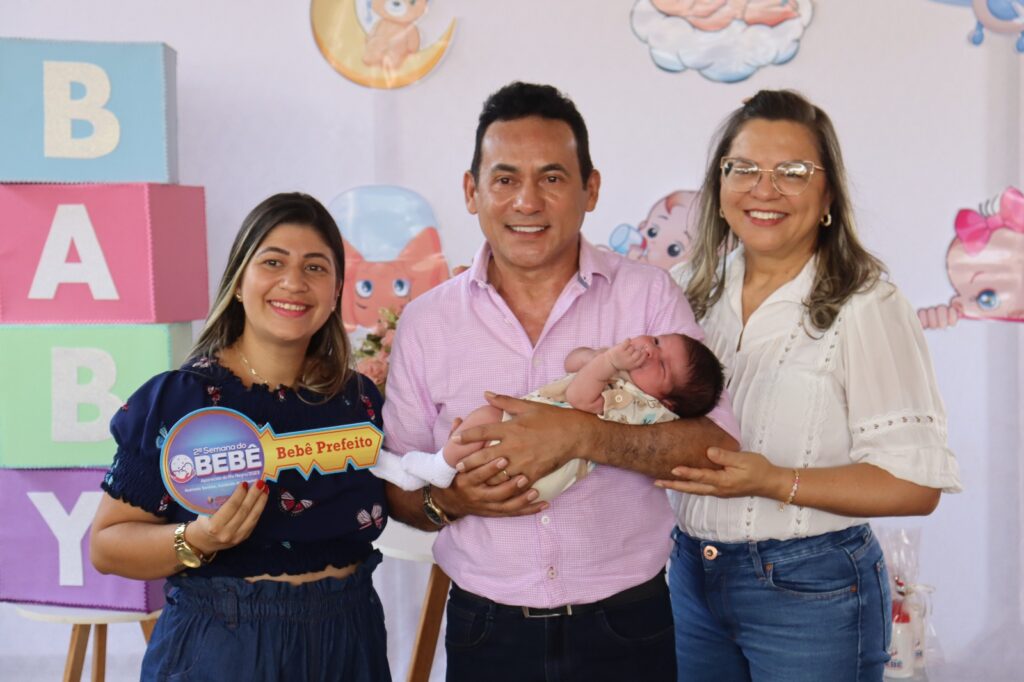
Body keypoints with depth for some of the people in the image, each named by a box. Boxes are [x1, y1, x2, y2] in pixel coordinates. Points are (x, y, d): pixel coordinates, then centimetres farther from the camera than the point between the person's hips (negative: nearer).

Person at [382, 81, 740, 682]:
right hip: (487, 630, 1)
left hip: (625, 629, -1)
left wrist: (581, 434, -24)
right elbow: (398, 489, 6)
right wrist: (449, 501, -16)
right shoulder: (426, 322, 1)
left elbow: (718, 447, -12)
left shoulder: (649, 295, -4)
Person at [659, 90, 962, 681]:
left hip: (810, 589, -5)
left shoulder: (866, 307, -13)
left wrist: (777, 482, -25)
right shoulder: (692, 288, 4)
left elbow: (916, 485, -16)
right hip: (692, 574, 5)